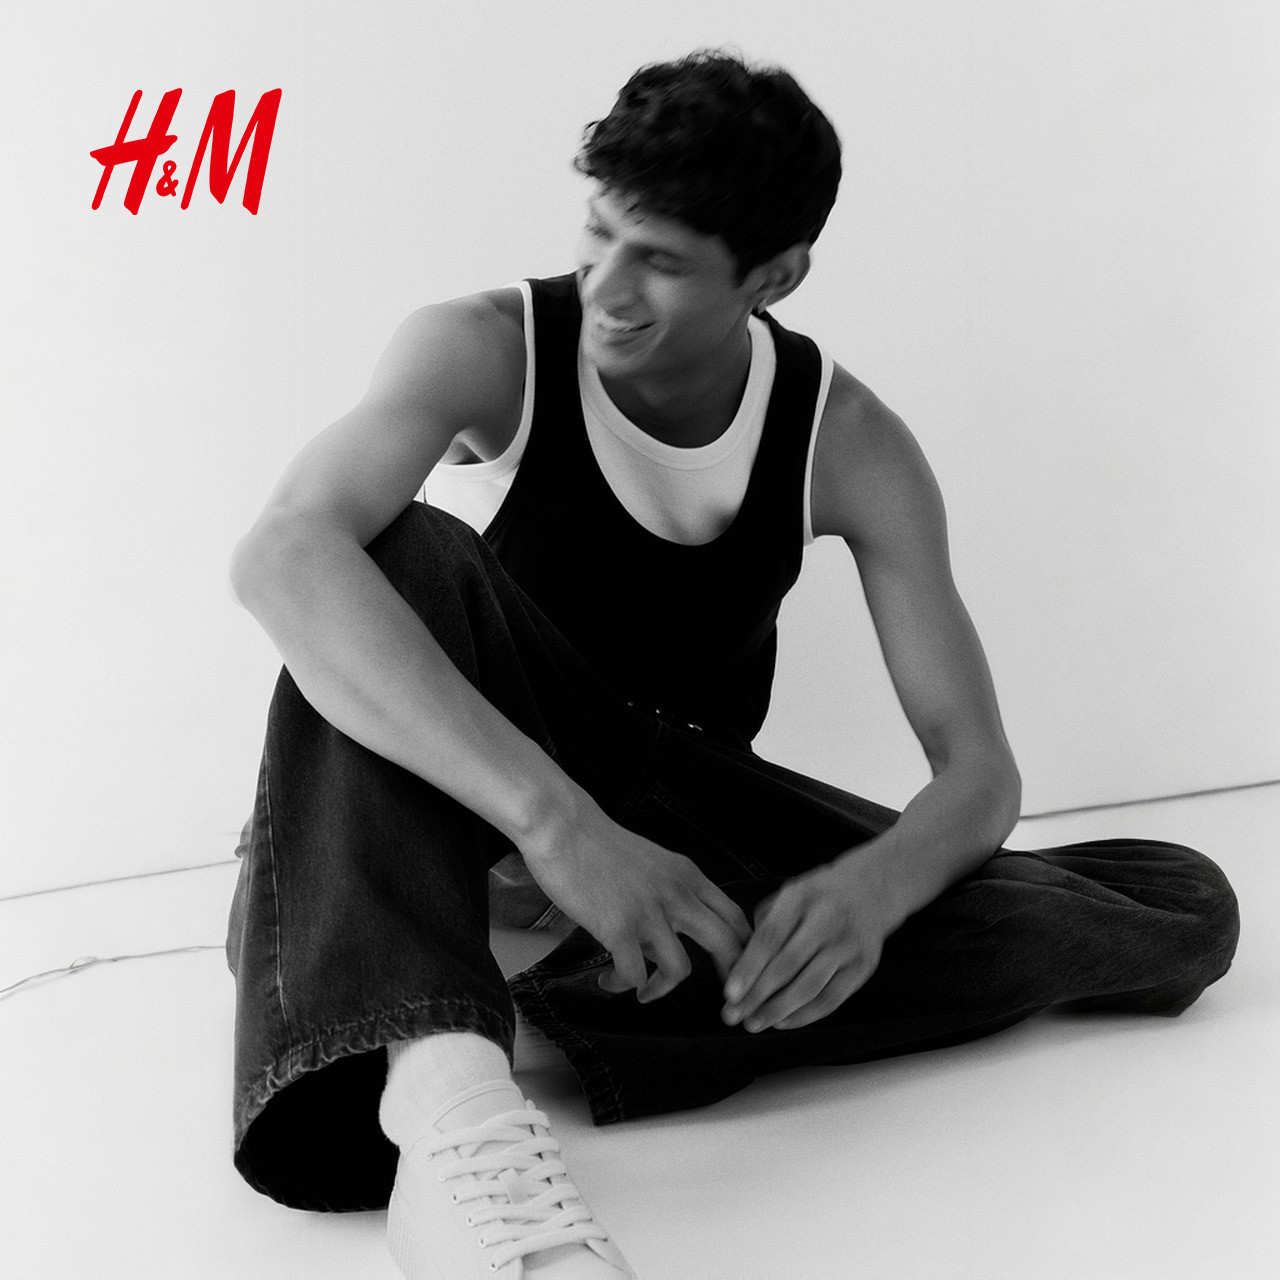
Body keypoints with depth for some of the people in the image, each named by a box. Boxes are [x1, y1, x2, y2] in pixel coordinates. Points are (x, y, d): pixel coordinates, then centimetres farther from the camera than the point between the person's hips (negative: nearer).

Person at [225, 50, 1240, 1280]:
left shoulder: (849, 446, -11)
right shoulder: (491, 351, -18)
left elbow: (977, 763, -13)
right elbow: (282, 554, -38)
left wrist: (872, 888, -38)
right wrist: (554, 817, -49)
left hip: (682, 807, 3)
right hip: (470, 795, -2)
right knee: (405, 549, -35)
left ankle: (633, 1002, -36)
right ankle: (442, 1083, -55)